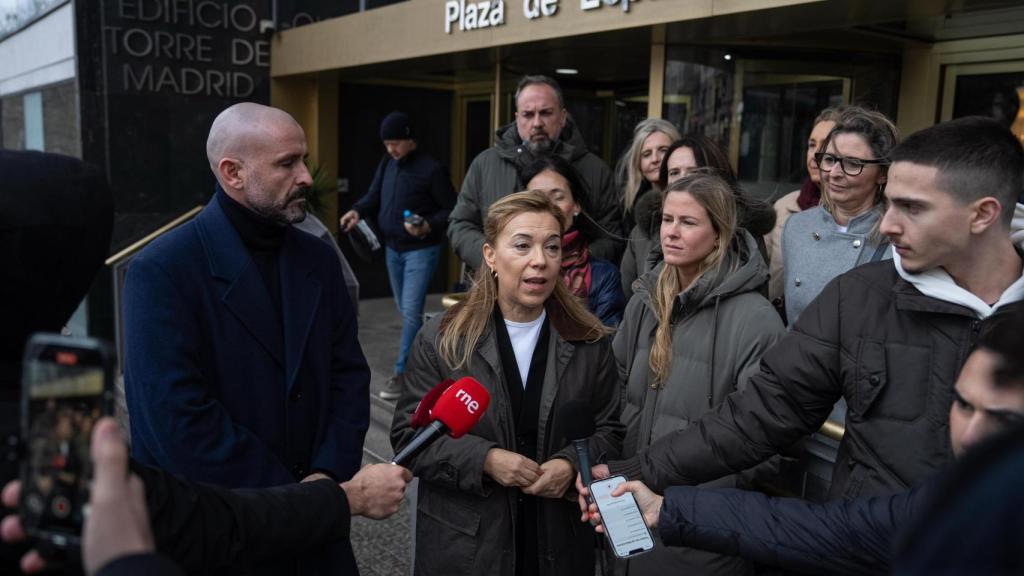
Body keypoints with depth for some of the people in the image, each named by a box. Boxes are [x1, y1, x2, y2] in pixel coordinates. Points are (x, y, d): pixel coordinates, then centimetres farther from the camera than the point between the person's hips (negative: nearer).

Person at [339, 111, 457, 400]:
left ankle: (402, 372, 0)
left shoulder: (431, 169, -14)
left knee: (411, 310, -10)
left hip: (422, 250, -7)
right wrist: (357, 211, -14)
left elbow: (452, 210, -12)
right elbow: (374, 196, 7)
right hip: (393, 249, 7)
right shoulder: (387, 164, 6)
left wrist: (428, 227, -28)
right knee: (404, 310, 16)